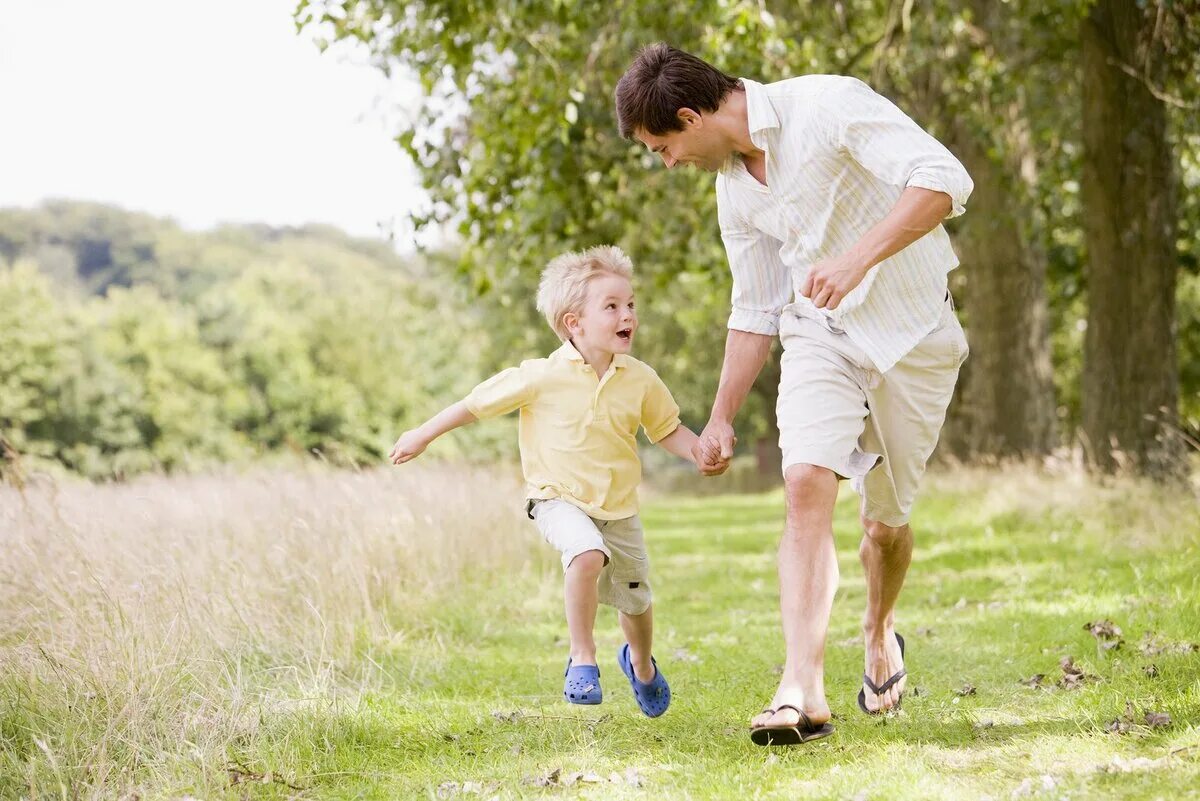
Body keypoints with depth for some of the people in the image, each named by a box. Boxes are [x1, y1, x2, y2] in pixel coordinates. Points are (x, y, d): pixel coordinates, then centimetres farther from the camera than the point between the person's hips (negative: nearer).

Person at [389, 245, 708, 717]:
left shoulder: (640, 380, -7)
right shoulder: (542, 378, -17)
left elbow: (667, 430, 6)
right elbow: (479, 402, -7)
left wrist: (701, 452, -14)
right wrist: (423, 435, 0)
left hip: (619, 507, 4)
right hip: (559, 498, -4)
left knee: (636, 601, 14)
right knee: (587, 554, -35)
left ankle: (640, 665, 49)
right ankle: (582, 660, -16)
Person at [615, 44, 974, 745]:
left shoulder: (829, 104, -18)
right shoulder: (733, 187, 5)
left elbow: (945, 180, -28)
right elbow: (755, 312, 16)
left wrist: (859, 257, -37)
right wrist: (721, 417, 15)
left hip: (915, 334, -4)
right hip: (820, 333, 4)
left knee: (887, 521, 7)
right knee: (808, 485, -20)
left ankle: (881, 630, 40)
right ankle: (804, 691, -25)